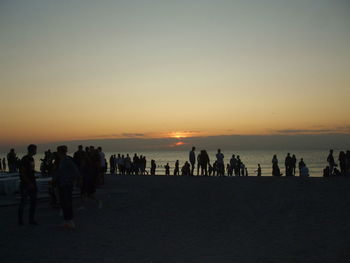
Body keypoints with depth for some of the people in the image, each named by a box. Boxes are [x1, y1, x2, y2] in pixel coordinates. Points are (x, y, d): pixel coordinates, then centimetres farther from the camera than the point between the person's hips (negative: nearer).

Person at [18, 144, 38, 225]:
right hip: (25, 184, -8)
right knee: (23, 202, 0)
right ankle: (20, 220, 11)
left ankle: (31, 219, 13)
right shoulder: (25, 159, -12)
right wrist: (29, 183, -18)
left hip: (32, 183, 8)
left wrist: (34, 183, 15)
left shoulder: (32, 159, 14)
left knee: (34, 201, 7)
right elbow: (22, 173, -17)